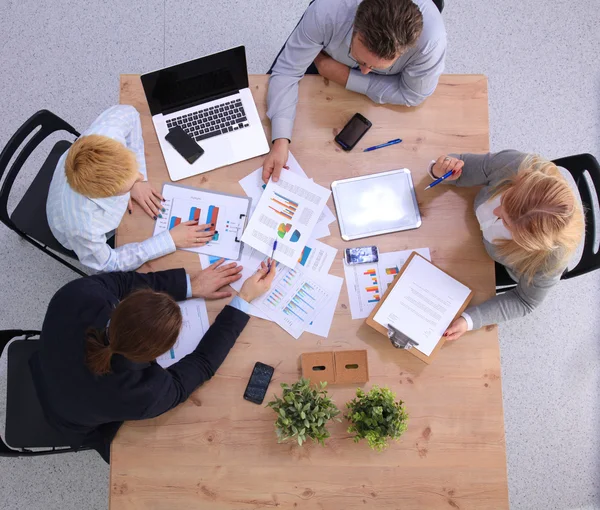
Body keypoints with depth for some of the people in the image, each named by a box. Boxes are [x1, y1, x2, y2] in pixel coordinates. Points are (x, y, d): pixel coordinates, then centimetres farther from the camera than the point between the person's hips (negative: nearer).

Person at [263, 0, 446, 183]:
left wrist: (345, 76, -35)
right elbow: (286, 71, -37)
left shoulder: (431, 39, -46)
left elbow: (413, 95, -30)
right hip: (325, 58, -1)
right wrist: (280, 141, -49)